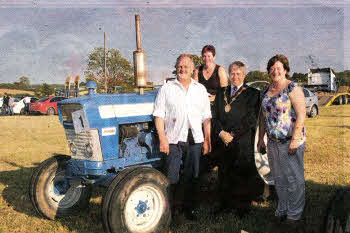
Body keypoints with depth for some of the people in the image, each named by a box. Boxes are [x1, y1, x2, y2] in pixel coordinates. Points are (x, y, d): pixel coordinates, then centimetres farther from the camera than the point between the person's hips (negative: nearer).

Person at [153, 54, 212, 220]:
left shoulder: (200, 89, 12)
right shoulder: (166, 89, 4)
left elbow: (206, 116, 12)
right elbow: (159, 114, -1)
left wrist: (207, 139, 7)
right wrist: (162, 138, -10)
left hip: (195, 139, 3)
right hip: (174, 139, -2)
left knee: (192, 176, 10)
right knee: (171, 177, 0)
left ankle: (191, 208, 23)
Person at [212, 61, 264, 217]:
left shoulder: (252, 94, 0)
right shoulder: (221, 93, 14)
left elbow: (250, 119, -9)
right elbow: (215, 116, 9)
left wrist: (232, 134, -13)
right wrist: (221, 132, -8)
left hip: (243, 143, -4)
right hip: (223, 141, 4)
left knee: (243, 174, 3)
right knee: (224, 173, 12)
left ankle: (243, 207, 18)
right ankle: (226, 204, 27)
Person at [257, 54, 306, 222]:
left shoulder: (293, 88, -9)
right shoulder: (268, 91, 11)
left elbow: (301, 115, -15)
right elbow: (263, 116, 16)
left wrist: (295, 139, -20)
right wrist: (261, 138, 14)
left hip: (291, 142, -6)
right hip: (273, 142, 6)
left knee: (294, 178, 5)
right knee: (278, 178, 15)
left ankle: (295, 212, 21)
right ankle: (282, 209, 31)